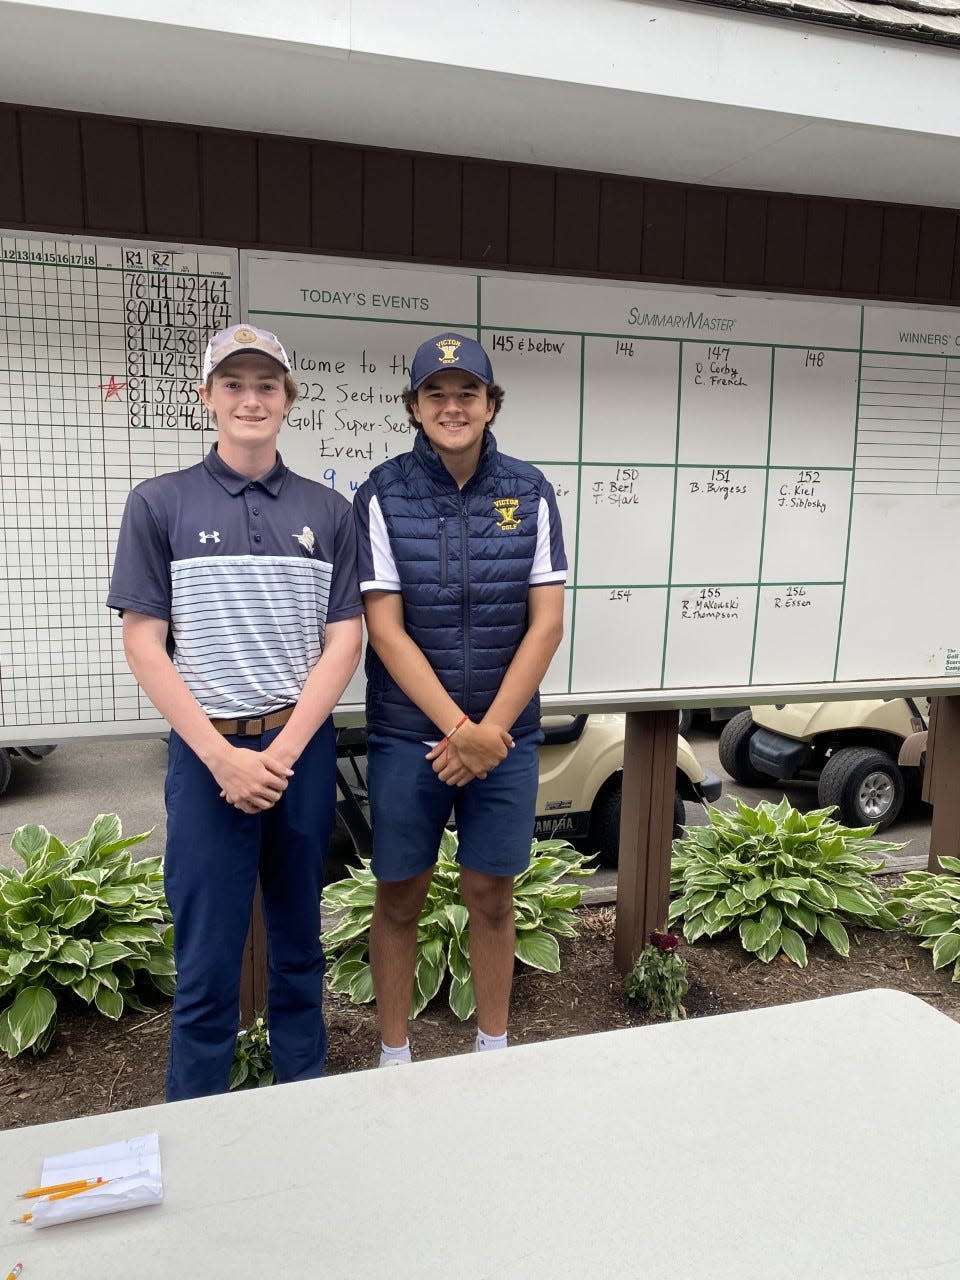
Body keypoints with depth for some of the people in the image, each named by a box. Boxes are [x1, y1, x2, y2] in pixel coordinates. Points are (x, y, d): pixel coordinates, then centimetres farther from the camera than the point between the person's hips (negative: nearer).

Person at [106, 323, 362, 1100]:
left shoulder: (328, 511, 4)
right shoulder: (161, 504, -1)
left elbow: (343, 641, 0)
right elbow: (143, 644, -4)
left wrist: (282, 752, -10)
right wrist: (224, 756, -11)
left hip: (304, 749, 2)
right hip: (207, 752, -2)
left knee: (299, 938, 15)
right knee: (207, 957, 5)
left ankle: (306, 1090, 34)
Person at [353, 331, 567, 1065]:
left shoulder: (530, 494, -1)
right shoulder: (383, 496, -5)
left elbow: (547, 623, -4)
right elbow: (386, 630, -9)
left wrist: (488, 730, -10)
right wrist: (458, 728, -14)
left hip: (506, 735, 1)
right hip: (408, 734, -1)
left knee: (492, 895, 13)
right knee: (400, 896, 11)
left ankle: (494, 1048, 34)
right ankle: (394, 1053, 32)